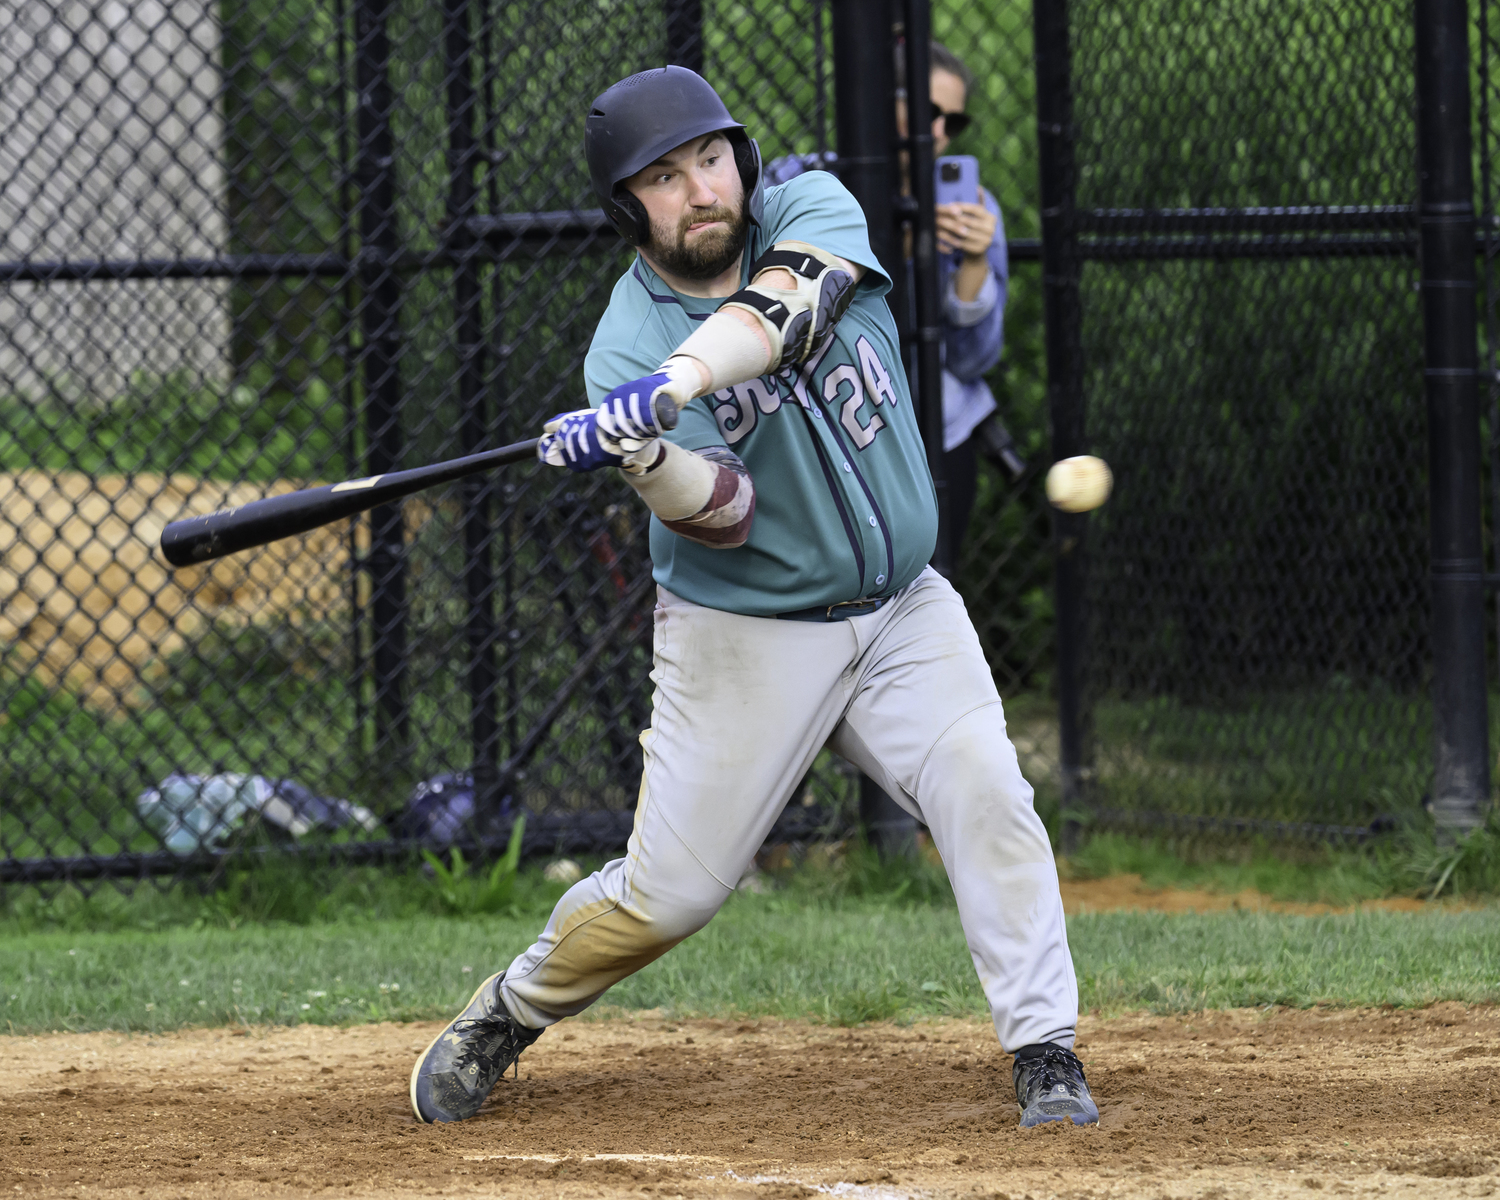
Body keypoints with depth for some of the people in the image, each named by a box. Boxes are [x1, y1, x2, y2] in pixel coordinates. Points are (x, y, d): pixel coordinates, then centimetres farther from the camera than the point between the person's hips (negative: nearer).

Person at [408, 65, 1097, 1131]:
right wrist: (644, 460, -43)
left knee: (986, 794, -19)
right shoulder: (627, 350, -12)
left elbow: (782, 306, -30)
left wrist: (674, 383, -47)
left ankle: (1046, 1055, -13)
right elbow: (723, 516, -22)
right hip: (744, 635, -2)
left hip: (903, 612, 2)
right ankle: (508, 1015, 25)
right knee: (669, 892, 0)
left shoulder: (813, 210, -7)